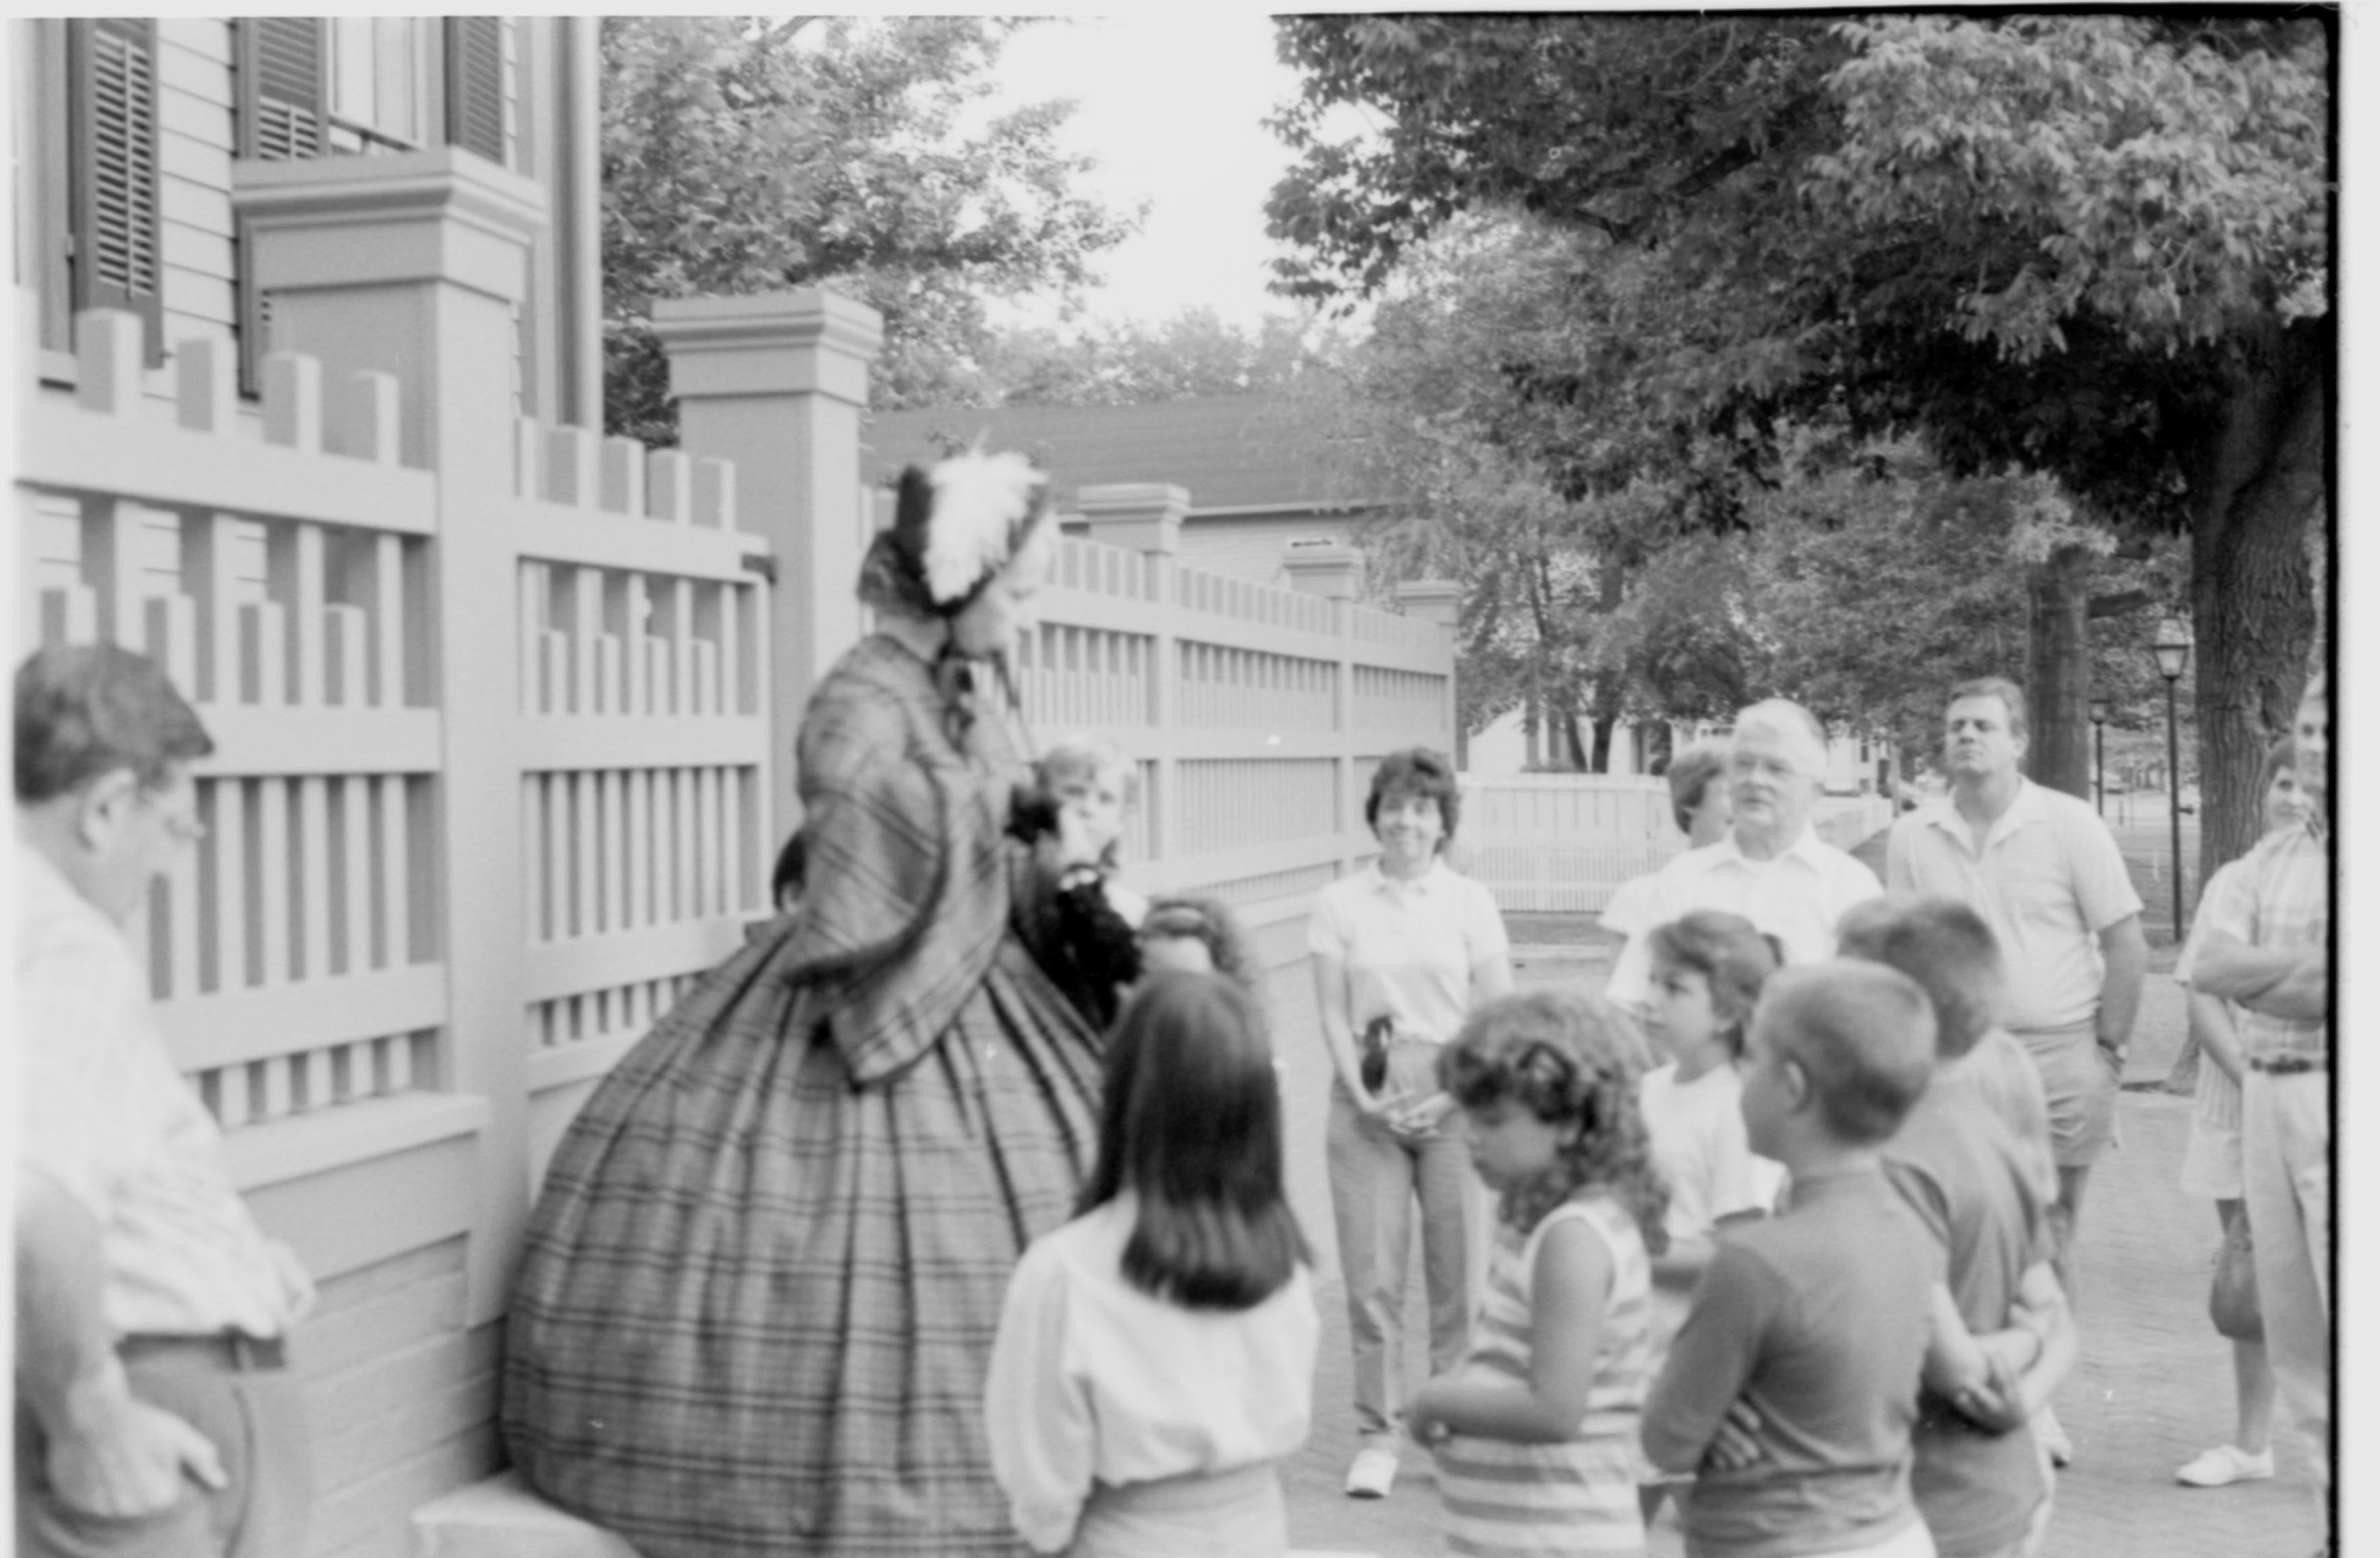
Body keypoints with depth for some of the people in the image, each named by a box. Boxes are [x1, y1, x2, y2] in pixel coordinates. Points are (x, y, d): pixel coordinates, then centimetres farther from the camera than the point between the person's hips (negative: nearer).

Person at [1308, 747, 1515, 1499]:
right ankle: (1376, 1435, 9)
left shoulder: (1470, 903, 4)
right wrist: (1362, 1095, -10)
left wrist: (1450, 1097, -10)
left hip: (1453, 1101, 0)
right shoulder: (1339, 904, 5)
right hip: (1367, 1101, 0)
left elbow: (1498, 1016, 2)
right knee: (1371, 1274, -1)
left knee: (1459, 1270, 1)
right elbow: (1333, 1014, 3)